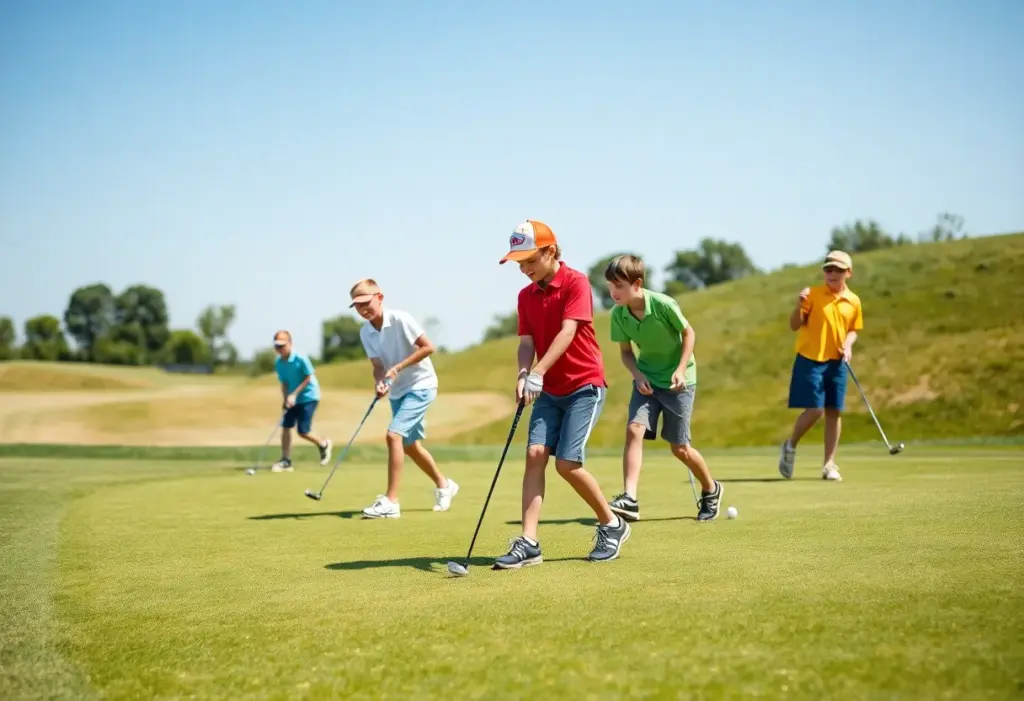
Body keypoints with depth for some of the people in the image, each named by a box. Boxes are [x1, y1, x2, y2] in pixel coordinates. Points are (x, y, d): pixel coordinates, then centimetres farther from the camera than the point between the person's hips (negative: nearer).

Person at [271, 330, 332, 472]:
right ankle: (286, 461, 3)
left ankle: (323, 444, 20)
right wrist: (286, 399, -9)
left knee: (303, 432, -9)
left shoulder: (300, 358, -19)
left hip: (308, 397, -6)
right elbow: (284, 383, 5)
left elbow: (308, 378, -15)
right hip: (293, 398, 6)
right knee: (285, 427, -3)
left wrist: (294, 394, -20)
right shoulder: (278, 362, -2)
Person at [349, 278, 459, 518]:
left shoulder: (400, 319, -20)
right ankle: (443, 485, 39)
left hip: (420, 386, -8)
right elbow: (378, 366, -1)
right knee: (410, 445, 16)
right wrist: (380, 382, -23)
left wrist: (398, 367, -23)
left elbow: (427, 347, -19)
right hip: (397, 391, 8)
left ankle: (390, 502, -18)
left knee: (393, 435, -20)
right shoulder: (365, 332, -2)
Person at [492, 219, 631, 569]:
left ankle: (612, 525, 9)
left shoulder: (576, 282, -12)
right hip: (549, 391, 6)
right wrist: (523, 375, -21)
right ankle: (529, 543, -13)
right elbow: (527, 342, 0)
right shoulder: (526, 295, 7)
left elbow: (567, 333, -23)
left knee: (567, 463, -12)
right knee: (535, 453, -10)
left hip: (585, 386, -6)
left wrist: (538, 372, -34)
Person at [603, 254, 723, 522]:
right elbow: (626, 351, 4)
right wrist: (638, 375, -13)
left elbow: (689, 333, -8)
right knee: (634, 429, -18)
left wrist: (681, 369, -17)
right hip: (646, 379, 4)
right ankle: (629, 499, -23)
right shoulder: (618, 315, -10)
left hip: (677, 379, -4)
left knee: (679, 447, 2)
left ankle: (711, 490, 28)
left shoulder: (663, 304, -22)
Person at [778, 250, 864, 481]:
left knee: (834, 412, 4)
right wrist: (799, 305, -25)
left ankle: (829, 464, 13)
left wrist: (848, 344, -3)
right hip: (810, 360, -4)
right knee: (814, 410, -9)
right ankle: (790, 446, 17)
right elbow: (795, 325, -7)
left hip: (837, 362, 4)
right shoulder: (813, 295, -5)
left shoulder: (853, 301, 5)